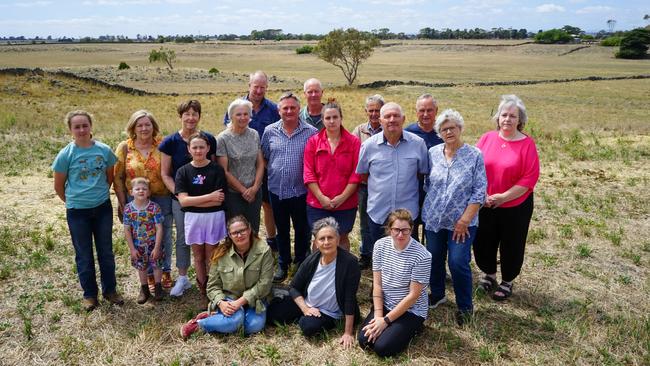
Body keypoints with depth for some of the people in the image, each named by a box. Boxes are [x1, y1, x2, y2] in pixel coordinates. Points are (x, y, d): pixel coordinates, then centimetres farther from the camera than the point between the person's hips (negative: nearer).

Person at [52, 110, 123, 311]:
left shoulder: (104, 150, -5)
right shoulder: (66, 155, -10)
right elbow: (58, 186, 1)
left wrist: (100, 195, 12)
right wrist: (74, 201, 9)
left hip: (103, 208, 2)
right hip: (77, 212, -1)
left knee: (106, 252, 13)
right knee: (84, 255, 11)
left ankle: (110, 290, 28)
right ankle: (89, 294, 26)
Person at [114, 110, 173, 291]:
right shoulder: (124, 148, -2)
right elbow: (118, 178, 0)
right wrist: (122, 203, -3)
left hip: (162, 198, 0)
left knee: (164, 236, 11)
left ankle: (166, 271, 30)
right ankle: (149, 274, 27)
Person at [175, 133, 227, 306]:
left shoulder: (216, 169, -8)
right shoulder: (183, 171, -2)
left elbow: (218, 200, -13)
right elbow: (183, 200, -12)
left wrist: (193, 201, -14)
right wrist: (209, 197, -17)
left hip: (214, 217, -2)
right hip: (193, 218, 2)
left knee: (211, 257, 4)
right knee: (198, 257, 12)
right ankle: (203, 290, 26)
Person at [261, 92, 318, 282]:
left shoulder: (311, 132, -5)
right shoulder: (270, 131, 1)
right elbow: (264, 158, 12)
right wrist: (271, 173, 5)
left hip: (301, 191, -2)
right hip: (277, 190, 2)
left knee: (302, 230, 13)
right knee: (282, 230, 16)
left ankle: (301, 263, 32)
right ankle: (283, 264, 33)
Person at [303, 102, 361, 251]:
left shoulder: (353, 142, -1)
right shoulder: (313, 141, 2)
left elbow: (356, 173, -5)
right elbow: (308, 173, -2)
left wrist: (343, 197, -13)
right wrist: (321, 197, -11)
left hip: (346, 204, 0)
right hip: (318, 204, 1)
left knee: (342, 238, 12)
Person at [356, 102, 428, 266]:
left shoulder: (418, 143, -5)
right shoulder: (369, 145, -5)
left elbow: (422, 172, 6)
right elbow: (362, 174, 7)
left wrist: (406, 185, 1)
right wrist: (380, 186, 3)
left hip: (408, 212, 0)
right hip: (378, 213, 1)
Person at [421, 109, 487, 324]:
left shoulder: (475, 155, -7)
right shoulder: (432, 153, 1)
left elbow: (479, 191, -9)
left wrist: (464, 220, -12)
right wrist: (427, 209, 8)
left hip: (461, 222, -3)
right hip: (433, 218, 4)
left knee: (458, 263, -5)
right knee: (434, 259, 13)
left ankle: (465, 307, 17)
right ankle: (437, 295, 37)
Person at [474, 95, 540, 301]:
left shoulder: (527, 144, -10)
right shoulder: (487, 139, -1)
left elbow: (530, 178, -13)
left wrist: (503, 197, -17)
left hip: (515, 206, -3)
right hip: (485, 205, 3)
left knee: (511, 245, 11)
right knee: (483, 241, 13)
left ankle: (507, 282, 34)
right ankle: (489, 274, 40)